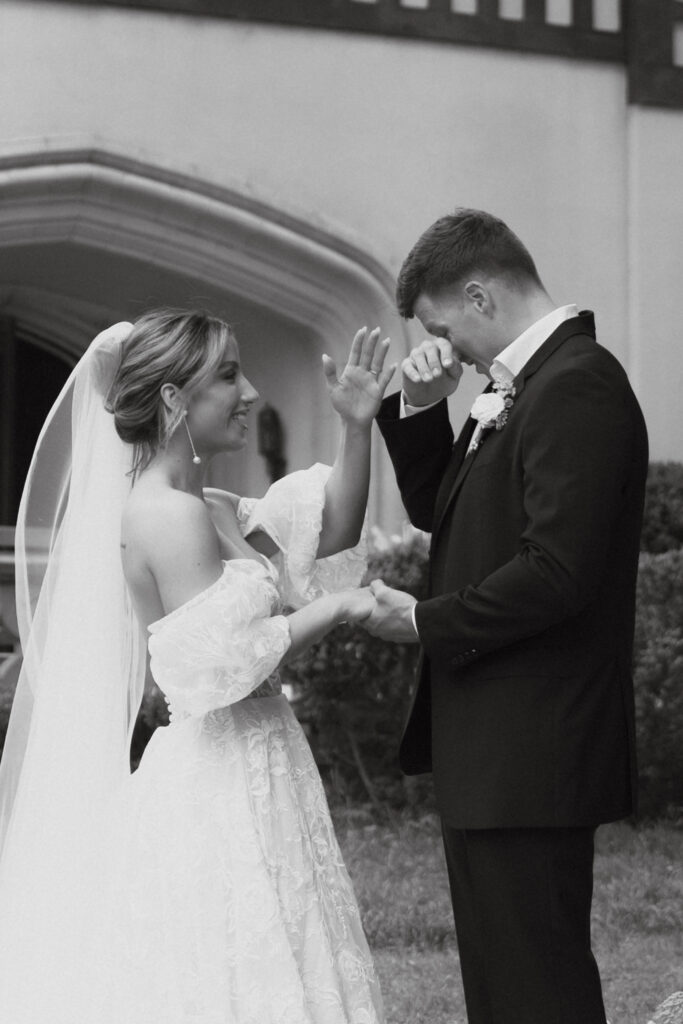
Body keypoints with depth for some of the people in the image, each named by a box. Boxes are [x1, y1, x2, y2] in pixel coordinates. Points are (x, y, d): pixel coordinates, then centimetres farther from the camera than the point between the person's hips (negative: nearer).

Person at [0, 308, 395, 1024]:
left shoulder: (209, 508, 12)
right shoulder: (168, 514, -16)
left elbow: (331, 535, 16)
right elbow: (219, 661, -21)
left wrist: (357, 427, 4)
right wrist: (333, 607, -11)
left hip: (246, 771, 9)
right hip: (210, 784, -9)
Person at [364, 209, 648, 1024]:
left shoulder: (578, 386, -17)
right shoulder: (518, 386, 14)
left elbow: (555, 574, -25)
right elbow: (441, 513, 22)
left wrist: (425, 622, -13)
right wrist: (419, 412, 6)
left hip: (531, 754, -10)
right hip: (491, 746, 10)